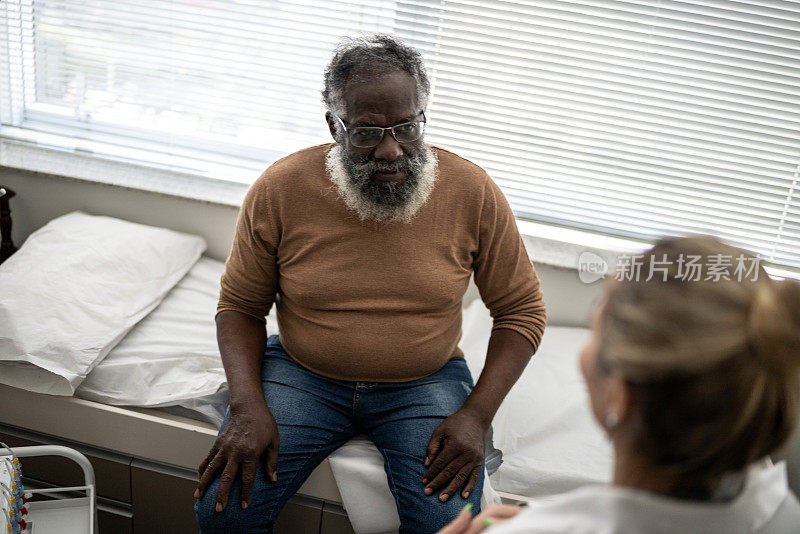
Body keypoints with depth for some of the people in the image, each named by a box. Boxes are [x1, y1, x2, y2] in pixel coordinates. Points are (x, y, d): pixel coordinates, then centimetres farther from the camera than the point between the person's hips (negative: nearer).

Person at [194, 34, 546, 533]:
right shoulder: (280, 189, -11)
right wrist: (248, 406, -15)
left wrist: (476, 415, -14)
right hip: (302, 375, 1)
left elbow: (522, 310, -3)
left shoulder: (474, 192, -11)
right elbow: (240, 307, 0)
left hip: (425, 382, 0)